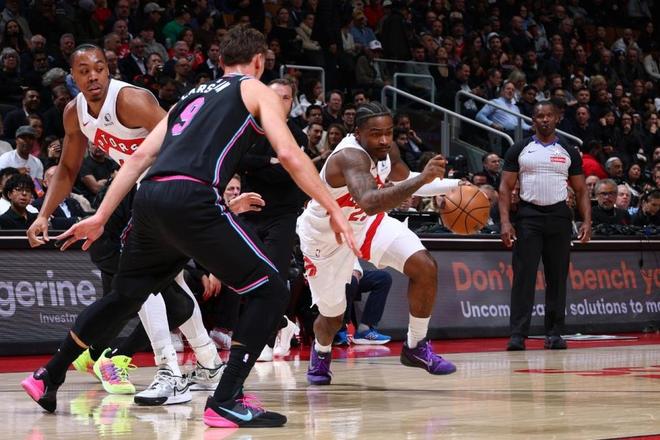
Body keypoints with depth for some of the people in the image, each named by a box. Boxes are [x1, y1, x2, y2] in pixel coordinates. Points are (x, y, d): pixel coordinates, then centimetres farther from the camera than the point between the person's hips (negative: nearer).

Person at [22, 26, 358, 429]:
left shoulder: (193, 95, 30)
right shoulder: (257, 92, 13)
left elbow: (141, 156, 25)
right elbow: (289, 154, -2)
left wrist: (101, 217, 26)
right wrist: (335, 210, 0)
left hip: (151, 198, 7)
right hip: (191, 200, -7)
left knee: (125, 295, 27)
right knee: (270, 292, 1)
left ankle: (48, 378, 36)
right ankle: (227, 402, -8)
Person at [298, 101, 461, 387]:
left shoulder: (386, 150, -14)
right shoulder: (350, 156, -38)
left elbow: (405, 180, 9)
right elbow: (369, 202, -58)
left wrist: (454, 185, -4)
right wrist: (422, 179, -65)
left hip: (366, 222, 6)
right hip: (325, 234, -6)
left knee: (425, 268, -16)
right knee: (332, 317, 9)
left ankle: (415, 347, 0)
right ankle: (321, 353, 46)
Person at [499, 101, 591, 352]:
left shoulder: (569, 152, 9)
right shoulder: (519, 150, 5)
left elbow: (581, 191, 10)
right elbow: (506, 188, 3)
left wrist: (587, 221, -4)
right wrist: (505, 222, -9)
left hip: (558, 216, 2)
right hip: (528, 216, -2)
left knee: (557, 277, 3)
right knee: (524, 276, -7)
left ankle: (554, 333, 10)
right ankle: (518, 334, -7)